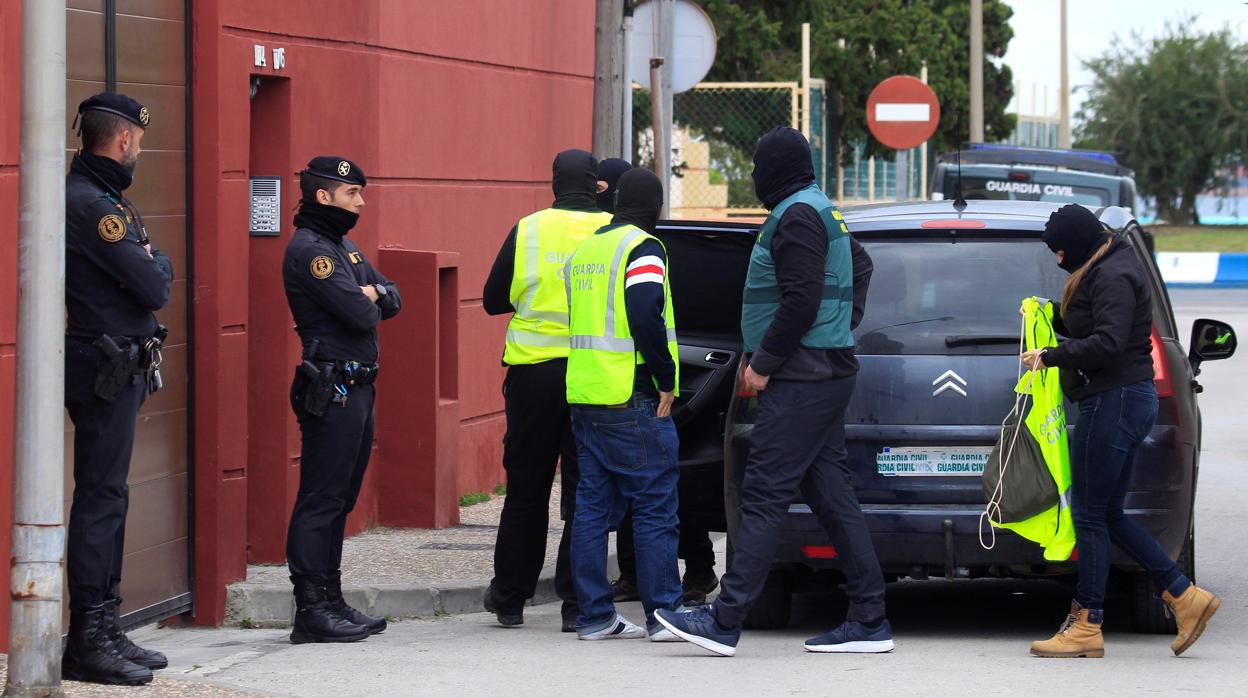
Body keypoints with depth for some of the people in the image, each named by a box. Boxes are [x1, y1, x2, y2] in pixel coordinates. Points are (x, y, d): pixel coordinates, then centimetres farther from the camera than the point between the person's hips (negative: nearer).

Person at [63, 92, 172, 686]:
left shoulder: (100, 197, 17)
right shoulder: (88, 203, -18)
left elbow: (157, 272, 18)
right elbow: (154, 286, -19)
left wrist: (151, 266, -2)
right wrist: (156, 268, 1)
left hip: (119, 367, 11)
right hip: (106, 368, -11)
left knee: (107, 497, 13)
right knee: (100, 498, -9)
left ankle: (104, 630, 19)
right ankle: (87, 642, -8)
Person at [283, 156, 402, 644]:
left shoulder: (342, 246, 19)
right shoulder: (309, 248, -13)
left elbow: (391, 300, 14)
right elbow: (360, 314, -20)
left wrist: (372, 296, -7)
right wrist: (368, 302, 2)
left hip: (357, 388, 10)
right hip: (331, 389, -10)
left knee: (339, 500, 13)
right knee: (321, 501, -8)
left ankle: (331, 602, 18)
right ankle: (312, 610, -8)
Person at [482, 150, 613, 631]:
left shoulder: (528, 230, -2)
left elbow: (493, 299, 4)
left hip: (533, 373, 1)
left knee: (525, 488, 12)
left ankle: (509, 596, 20)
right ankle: (576, 603, 2)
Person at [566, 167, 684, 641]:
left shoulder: (584, 251, 17)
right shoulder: (642, 248, -8)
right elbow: (645, 316, -21)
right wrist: (665, 379, -13)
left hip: (583, 398, 8)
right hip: (632, 401, -8)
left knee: (592, 507, 9)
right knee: (655, 510, -3)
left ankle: (595, 615, 9)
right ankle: (663, 614, -3)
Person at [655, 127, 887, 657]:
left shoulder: (796, 216, -14)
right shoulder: (821, 211, 18)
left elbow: (800, 300, -21)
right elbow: (859, 267, 33)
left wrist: (763, 363, -15)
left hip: (803, 380, -10)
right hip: (828, 371, 10)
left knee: (765, 495, -11)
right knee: (831, 494, 9)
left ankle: (725, 621, -14)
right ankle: (869, 621, 8)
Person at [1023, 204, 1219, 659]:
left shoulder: (1113, 277, -15)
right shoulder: (1103, 271, 18)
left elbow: (1108, 343, -25)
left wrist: (1050, 357, -20)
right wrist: (1050, 318, 14)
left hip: (1115, 400, -11)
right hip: (1127, 399, 11)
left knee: (1090, 514, -6)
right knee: (1108, 516, 12)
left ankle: (1087, 626, -2)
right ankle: (1186, 598, 12)